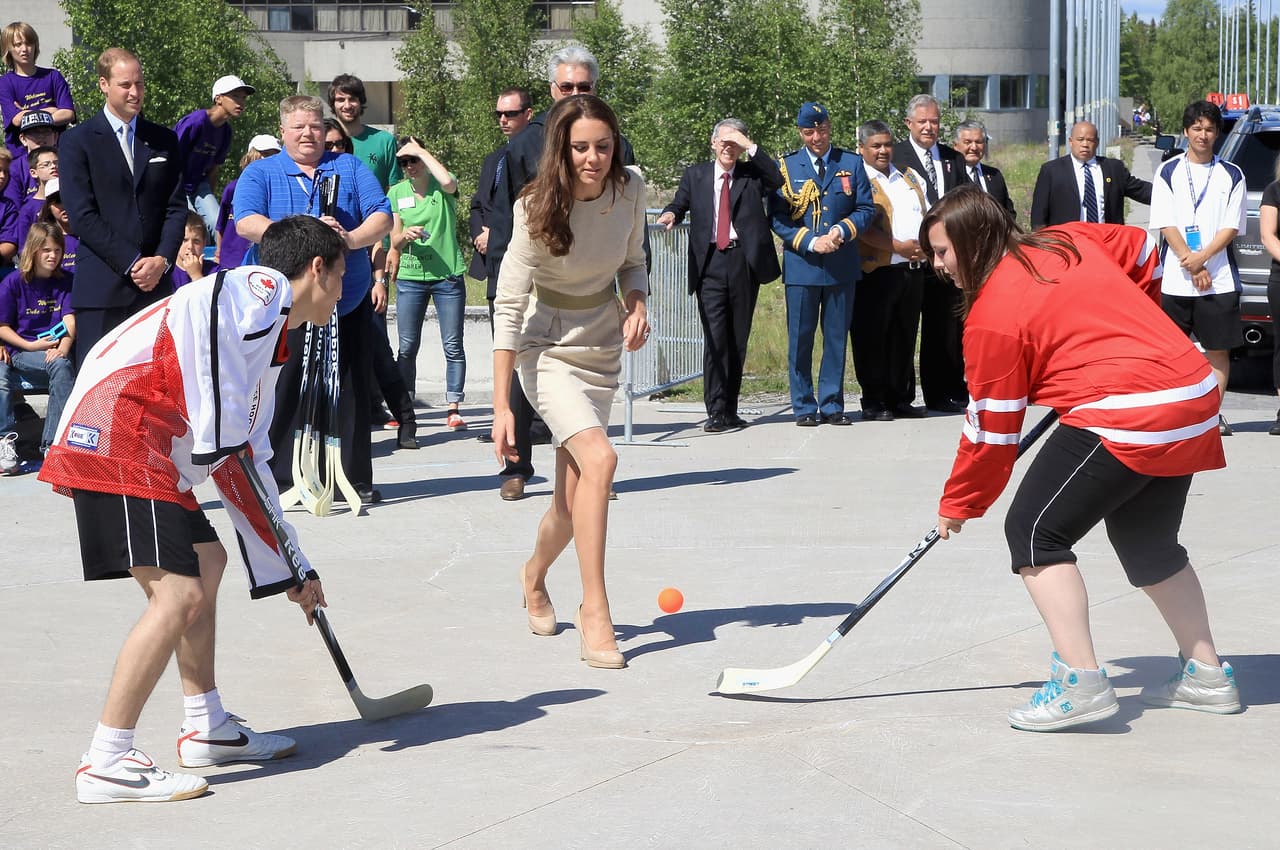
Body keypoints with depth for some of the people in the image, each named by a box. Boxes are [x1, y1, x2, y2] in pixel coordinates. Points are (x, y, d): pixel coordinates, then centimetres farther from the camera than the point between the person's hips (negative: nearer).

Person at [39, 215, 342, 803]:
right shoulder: (258, 288, -3)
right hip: (117, 440, -11)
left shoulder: (270, 340, 26)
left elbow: (244, 462, 30)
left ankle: (207, 729, 32)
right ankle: (106, 764, -11)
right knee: (180, 594, -14)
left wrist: (292, 570, 32)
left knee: (207, 561, 22)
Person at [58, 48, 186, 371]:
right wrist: (132, 262, -12)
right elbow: (82, 216, -6)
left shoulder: (163, 141, 15)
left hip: (156, 282, 3)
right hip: (101, 285, -3)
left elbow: (176, 208, 11)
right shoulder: (77, 141, 2)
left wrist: (162, 260, -6)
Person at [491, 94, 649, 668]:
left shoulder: (630, 189, -8)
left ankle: (535, 576, 39)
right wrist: (501, 406, -24)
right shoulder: (537, 210, -22)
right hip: (548, 350, -5)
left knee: (573, 499, 6)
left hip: (604, 349, 5)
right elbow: (508, 307, -20)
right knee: (599, 459, -28)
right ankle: (594, 612, -22)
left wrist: (636, 304, -13)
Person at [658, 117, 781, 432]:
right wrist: (671, 214, -9)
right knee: (715, 338, -10)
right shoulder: (695, 175, 14)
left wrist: (751, 147, -10)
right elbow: (680, 203, 15)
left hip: (744, 262, 1)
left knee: (738, 338, 6)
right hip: (710, 263, -1)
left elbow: (777, 181, -7)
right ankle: (716, 411, -11)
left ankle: (730, 411, 15)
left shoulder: (753, 173, 10)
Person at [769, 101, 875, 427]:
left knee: (836, 337, 6)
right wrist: (811, 241, -14)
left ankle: (833, 405, 13)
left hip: (842, 264, 1)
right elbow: (777, 218, -1)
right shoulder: (785, 166, 4)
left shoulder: (851, 164, 8)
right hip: (801, 265, -1)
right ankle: (804, 407, 9)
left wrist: (842, 230, -13)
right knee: (800, 338, 0)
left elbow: (866, 209, 6)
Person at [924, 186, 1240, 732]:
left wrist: (958, 505, 11)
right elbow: (1142, 251, 26)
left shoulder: (992, 316, -8)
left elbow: (992, 428, -2)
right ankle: (1206, 675, 30)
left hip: (1125, 418, -9)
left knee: (1034, 532, -3)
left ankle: (1081, 683, -10)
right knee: (1146, 542, 23)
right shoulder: (1066, 242, 12)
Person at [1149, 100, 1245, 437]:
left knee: (1218, 347, 1)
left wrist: (1201, 258, -14)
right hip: (1176, 279, 0)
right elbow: (1166, 225, -2)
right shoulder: (1168, 172, 4)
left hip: (1220, 279, 0)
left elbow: (1231, 227, 0)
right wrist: (1192, 266, -10)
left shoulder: (1231, 175, 6)